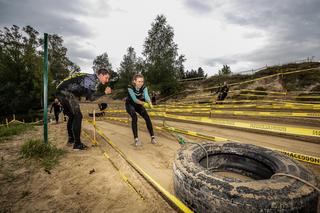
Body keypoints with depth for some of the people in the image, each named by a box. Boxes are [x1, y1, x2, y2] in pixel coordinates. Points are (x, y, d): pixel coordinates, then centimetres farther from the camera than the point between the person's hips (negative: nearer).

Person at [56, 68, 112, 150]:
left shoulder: (92, 79, 18)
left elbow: (89, 96, 11)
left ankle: (71, 139, 30)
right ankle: (77, 144, -6)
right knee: (78, 116, -9)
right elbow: (91, 97, -21)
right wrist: (104, 92, -15)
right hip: (66, 92, -10)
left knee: (72, 116, 19)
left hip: (61, 91, 10)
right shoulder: (93, 79, -11)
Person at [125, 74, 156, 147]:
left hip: (138, 105, 3)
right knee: (134, 118, -29)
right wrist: (144, 103, -52)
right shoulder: (130, 87, -28)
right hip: (130, 104, -3)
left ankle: (152, 137, -3)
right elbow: (134, 99, -37)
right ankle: (136, 139, -22)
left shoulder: (144, 87, -20)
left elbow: (146, 96, -36)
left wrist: (150, 103, -57)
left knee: (147, 117, -14)